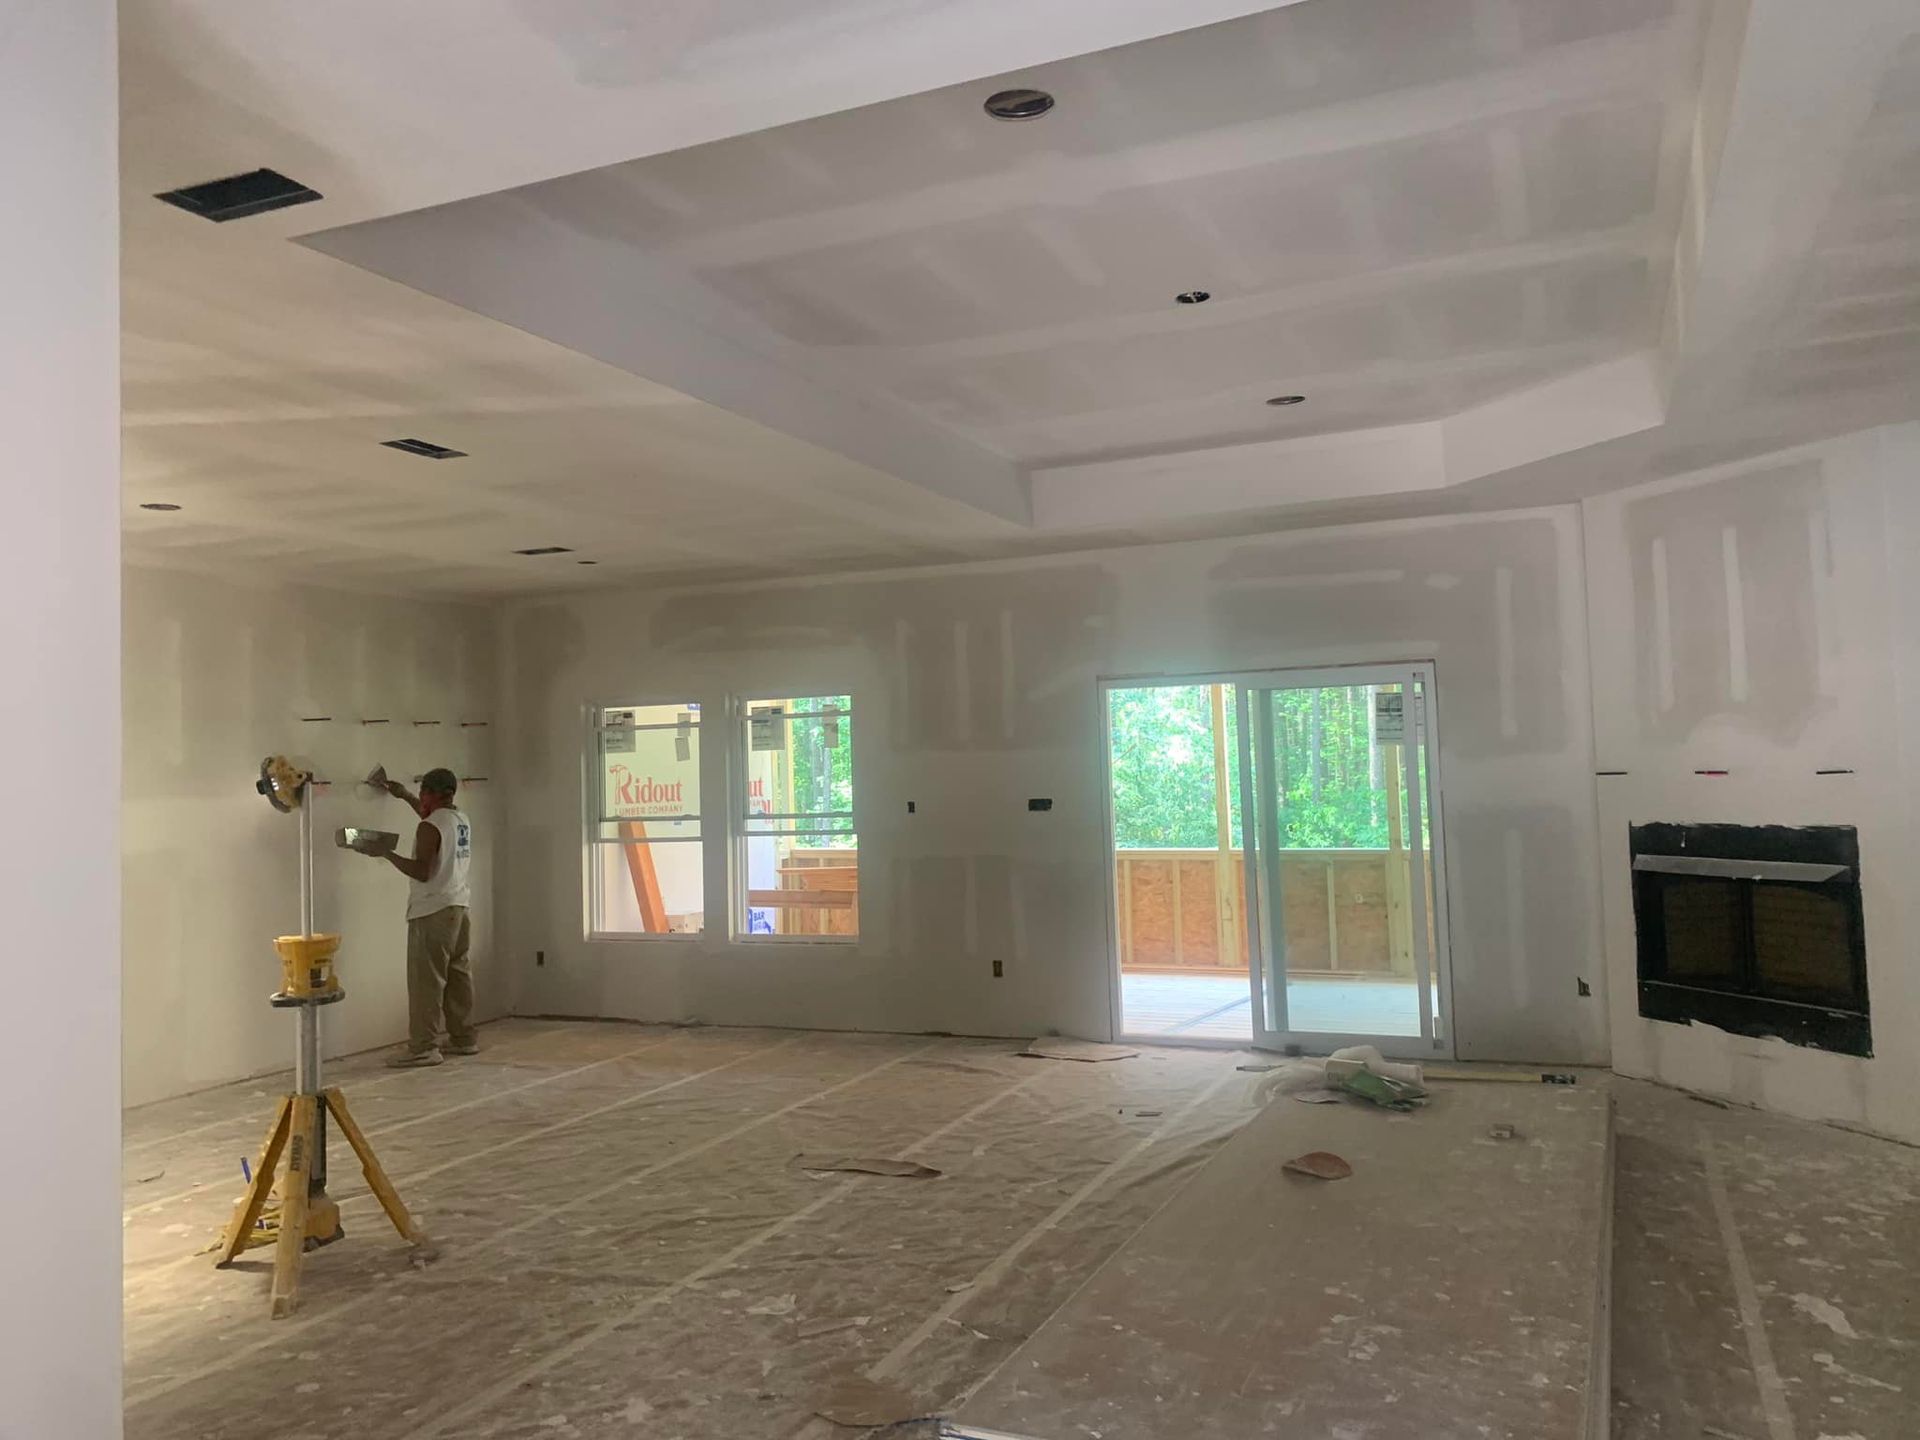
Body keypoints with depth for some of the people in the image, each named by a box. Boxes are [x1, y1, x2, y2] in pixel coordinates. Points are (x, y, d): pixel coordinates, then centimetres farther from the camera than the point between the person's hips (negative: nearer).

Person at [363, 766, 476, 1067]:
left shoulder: (429, 827, -16)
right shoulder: (462, 821, 10)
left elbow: (422, 872, -21)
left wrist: (387, 853, -16)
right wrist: (404, 796, 37)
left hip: (432, 912, -9)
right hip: (458, 907, 9)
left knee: (426, 982, -6)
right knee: (458, 975, 12)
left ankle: (423, 1048, -5)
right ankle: (464, 1039, 18)